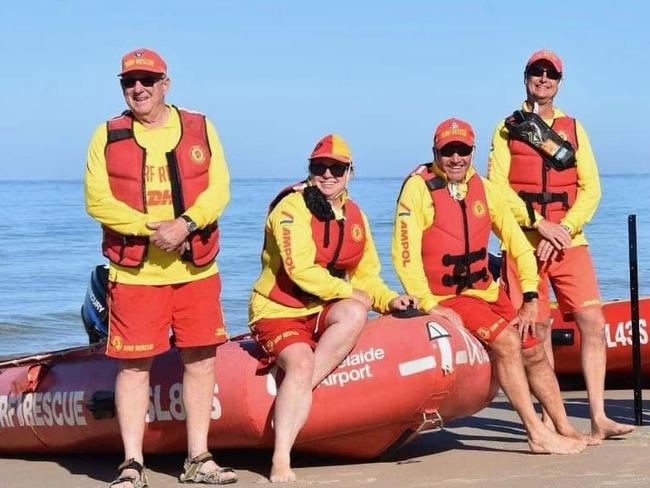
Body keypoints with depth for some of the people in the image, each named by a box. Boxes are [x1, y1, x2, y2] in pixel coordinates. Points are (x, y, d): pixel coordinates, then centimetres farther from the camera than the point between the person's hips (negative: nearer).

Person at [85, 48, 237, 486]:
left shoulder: (200, 129, 9)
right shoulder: (108, 136, 5)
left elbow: (219, 190, 1)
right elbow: (97, 200, -4)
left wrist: (185, 224, -17)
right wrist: (151, 228, -16)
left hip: (197, 269, 2)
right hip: (135, 272, -2)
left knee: (201, 360, 5)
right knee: (134, 365, -2)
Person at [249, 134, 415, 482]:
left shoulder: (354, 216, 11)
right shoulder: (292, 207, -13)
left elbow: (365, 275, 14)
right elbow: (300, 270, -21)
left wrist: (388, 299, -6)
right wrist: (350, 292, -14)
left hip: (323, 312, 6)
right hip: (278, 311, -6)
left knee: (355, 314, -28)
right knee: (301, 364, -32)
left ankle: (297, 390, -26)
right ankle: (281, 462, -33)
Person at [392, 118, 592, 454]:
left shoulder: (484, 189, 4)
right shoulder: (418, 188, -12)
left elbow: (518, 245, 7)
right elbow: (404, 255, -16)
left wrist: (530, 300, -1)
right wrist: (430, 306, -21)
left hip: (487, 291, 6)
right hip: (446, 297, -6)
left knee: (533, 352, 6)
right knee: (505, 341, -23)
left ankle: (565, 429, 21)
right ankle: (537, 434, -19)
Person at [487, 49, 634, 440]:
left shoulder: (573, 129, 15)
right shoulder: (508, 129, 8)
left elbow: (591, 189, 8)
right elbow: (497, 187, -4)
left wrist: (564, 229, -8)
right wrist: (540, 224, -13)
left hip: (569, 241, 2)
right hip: (524, 242, -2)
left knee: (593, 322, -8)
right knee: (539, 328, -4)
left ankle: (599, 419, -7)